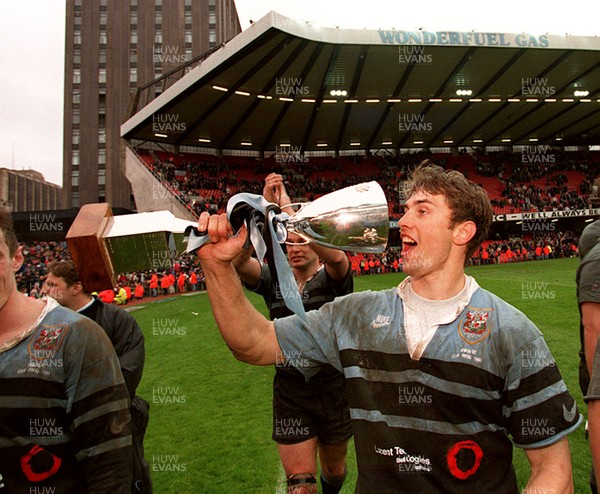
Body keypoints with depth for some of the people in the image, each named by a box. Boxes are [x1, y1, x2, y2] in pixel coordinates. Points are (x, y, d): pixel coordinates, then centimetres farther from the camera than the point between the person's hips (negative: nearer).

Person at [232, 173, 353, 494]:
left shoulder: (332, 280, -7)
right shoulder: (275, 282, -1)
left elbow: (335, 255, -32)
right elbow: (239, 261, -20)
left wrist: (289, 209, -34)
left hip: (334, 391, 0)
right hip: (290, 395, 1)